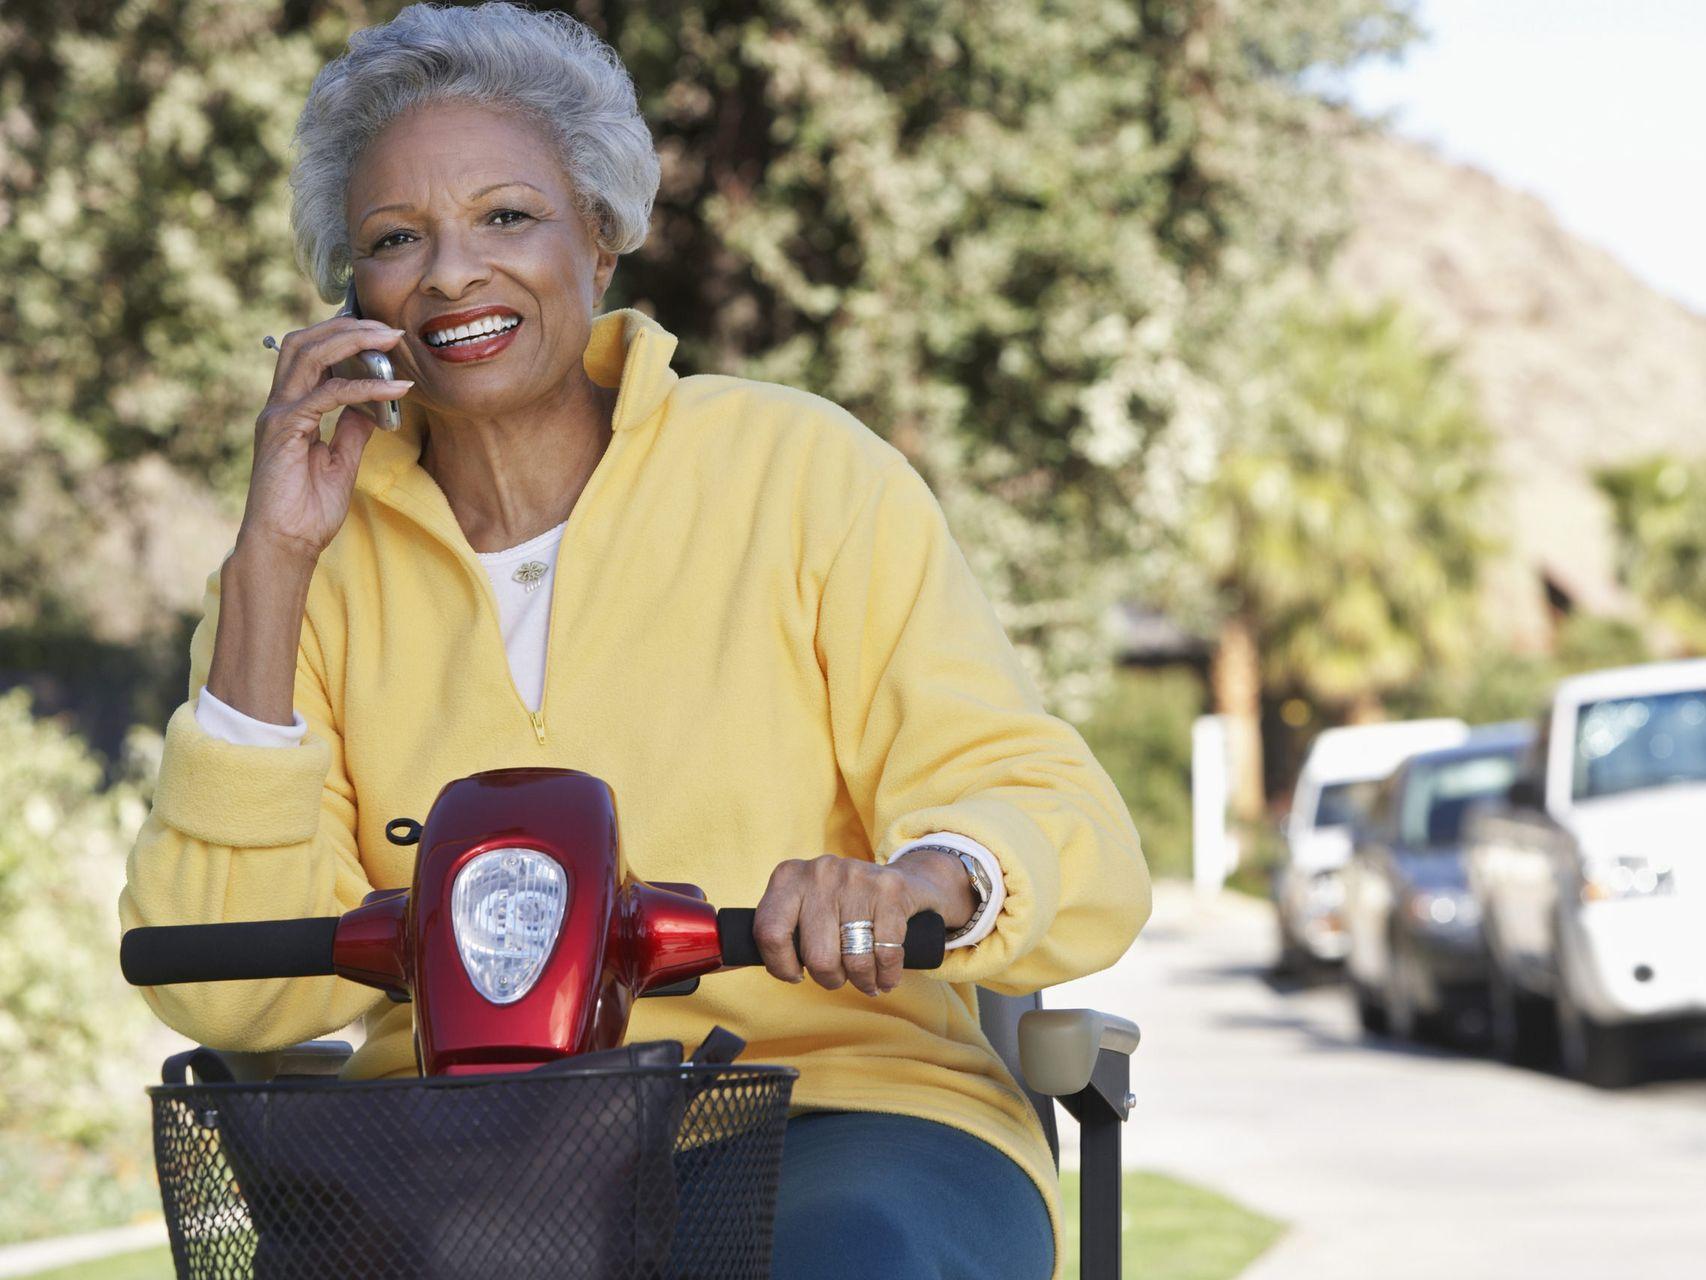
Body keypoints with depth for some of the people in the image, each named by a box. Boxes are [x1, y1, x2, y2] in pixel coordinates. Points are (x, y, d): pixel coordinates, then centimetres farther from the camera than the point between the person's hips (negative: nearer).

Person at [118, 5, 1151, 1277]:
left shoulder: (805, 471, 6)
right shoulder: (316, 568, 11)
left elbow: (1078, 852, -2)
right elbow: (229, 992, -1)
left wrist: (925, 880, -28)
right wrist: (272, 570, -5)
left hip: (844, 1100, -1)